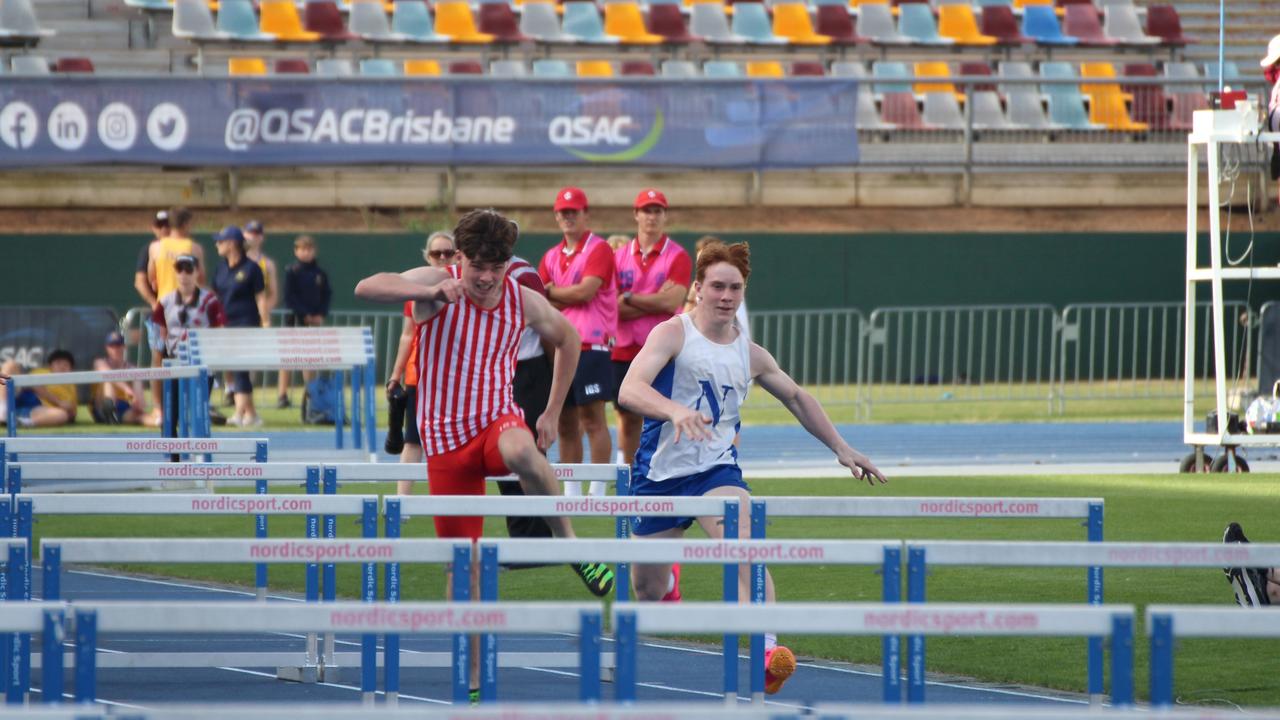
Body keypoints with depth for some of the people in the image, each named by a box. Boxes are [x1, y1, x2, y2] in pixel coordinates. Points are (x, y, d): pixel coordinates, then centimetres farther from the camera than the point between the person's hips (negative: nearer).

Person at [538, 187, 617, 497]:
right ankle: (571, 493, 11)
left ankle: (598, 493, -8)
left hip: (591, 346, -6)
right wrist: (572, 298, -9)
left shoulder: (599, 249, -3)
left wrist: (552, 292, 0)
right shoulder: (551, 257, 17)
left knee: (593, 420, -9)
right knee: (566, 424, 7)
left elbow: (586, 290, -14)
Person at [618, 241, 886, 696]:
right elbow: (629, 389, -27)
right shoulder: (673, 334, -11)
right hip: (660, 471, -2)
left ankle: (767, 652, -40)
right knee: (647, 590, 12)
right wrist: (675, 410, -46)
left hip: (716, 471, 2)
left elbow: (797, 398, 23)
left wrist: (841, 448, 22)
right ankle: (668, 583, 53)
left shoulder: (750, 355, 4)